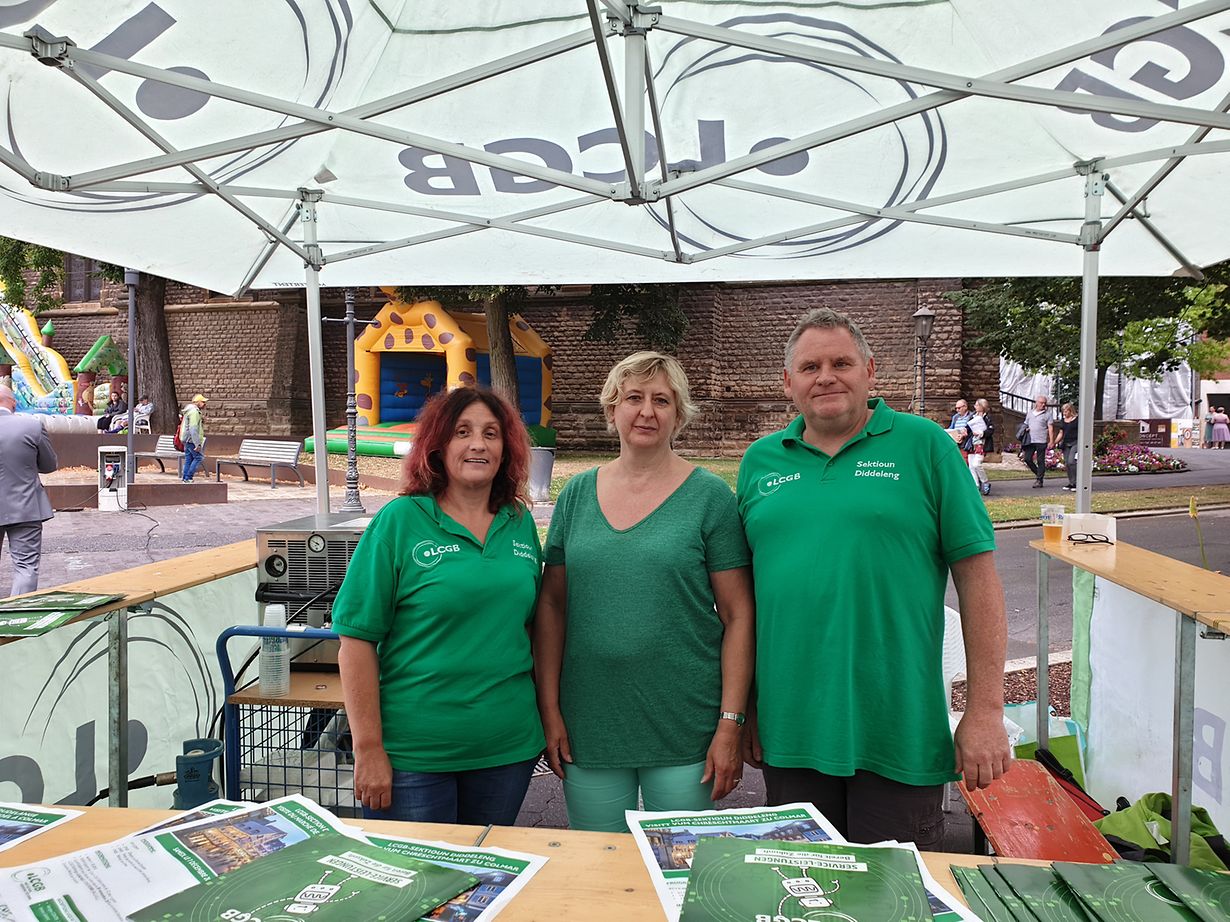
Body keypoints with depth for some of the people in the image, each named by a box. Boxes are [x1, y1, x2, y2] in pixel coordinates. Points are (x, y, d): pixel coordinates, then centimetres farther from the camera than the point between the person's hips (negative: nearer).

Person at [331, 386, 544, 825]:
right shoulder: (400, 521, -9)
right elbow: (357, 640, -11)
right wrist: (368, 749, -12)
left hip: (508, 748, 4)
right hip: (413, 755, -4)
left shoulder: (521, 524, 4)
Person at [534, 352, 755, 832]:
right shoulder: (577, 494, 5)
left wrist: (731, 725, -8)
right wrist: (549, 710, 2)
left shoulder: (710, 496, -4)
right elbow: (552, 605, 7)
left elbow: (738, 616, -4)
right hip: (588, 730, 3)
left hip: (684, 734, -2)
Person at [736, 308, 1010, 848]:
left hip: (899, 735, -3)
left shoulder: (924, 446, -2)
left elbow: (977, 578, -4)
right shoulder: (760, 461, 7)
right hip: (789, 728, 3)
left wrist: (986, 710, -7)